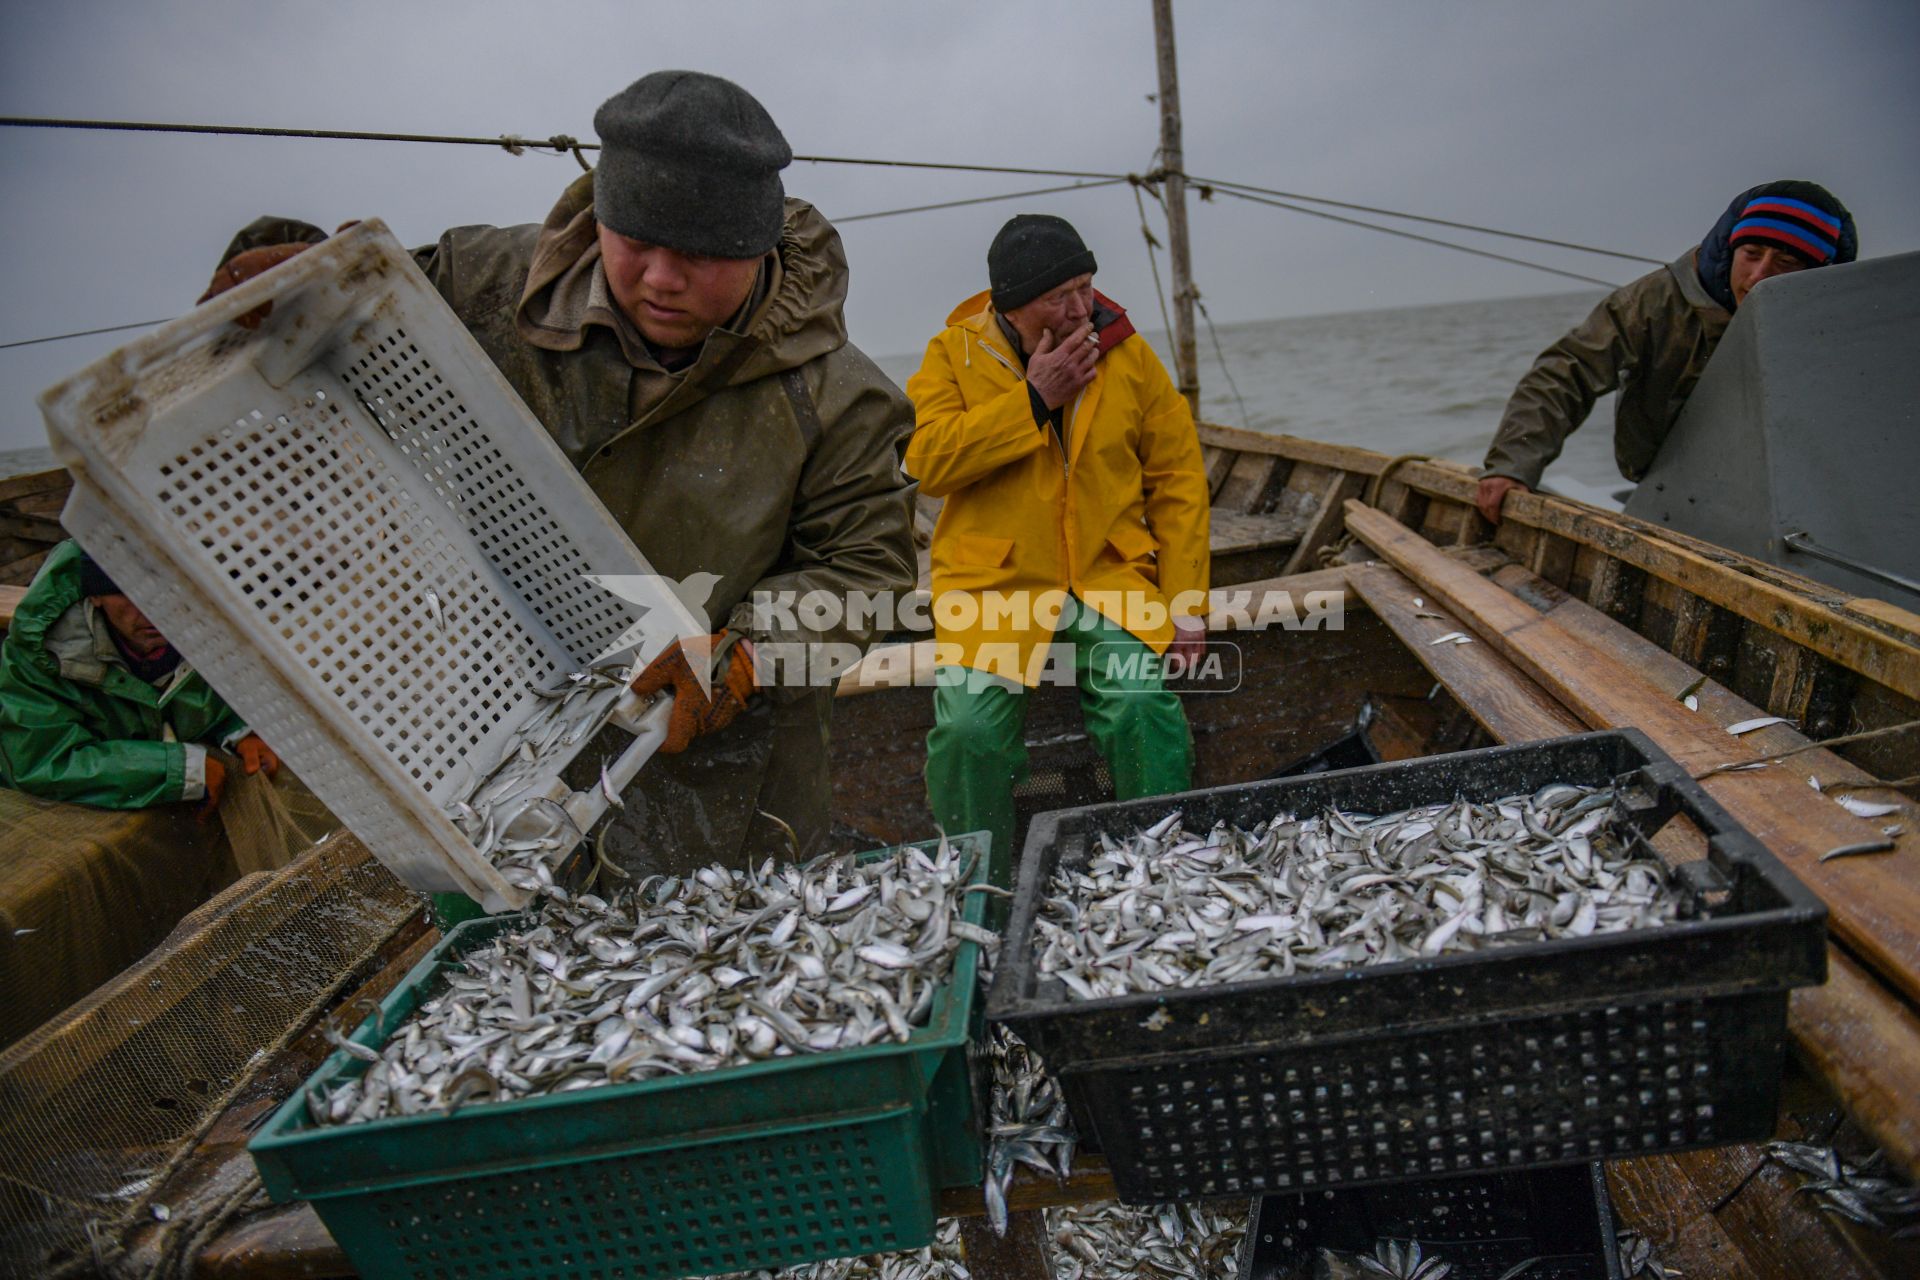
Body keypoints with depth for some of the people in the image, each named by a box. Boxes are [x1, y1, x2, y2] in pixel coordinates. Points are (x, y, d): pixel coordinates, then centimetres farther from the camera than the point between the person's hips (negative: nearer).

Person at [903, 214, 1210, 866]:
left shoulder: (1128, 354, 5)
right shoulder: (955, 353, 2)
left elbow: (1178, 479, 7)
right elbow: (926, 460, -13)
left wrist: (1185, 602, 0)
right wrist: (1032, 399, -16)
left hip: (1110, 574, 1)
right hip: (993, 582, -1)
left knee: (1144, 709, -20)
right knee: (969, 727, -18)